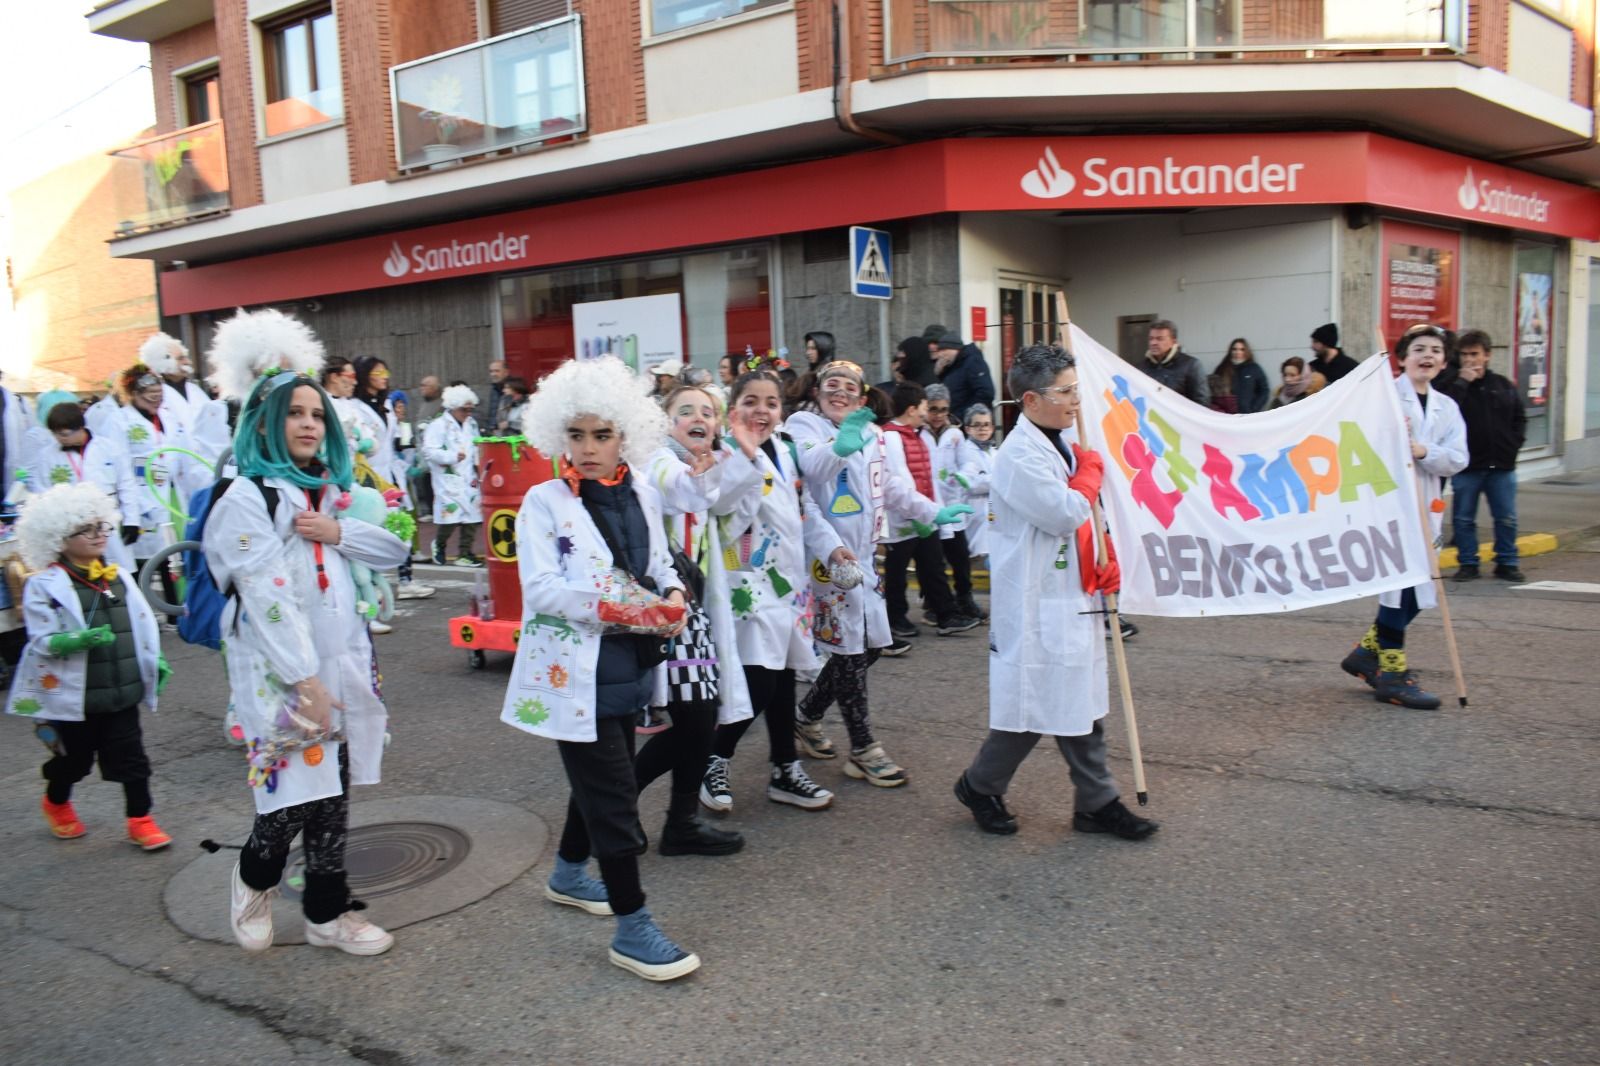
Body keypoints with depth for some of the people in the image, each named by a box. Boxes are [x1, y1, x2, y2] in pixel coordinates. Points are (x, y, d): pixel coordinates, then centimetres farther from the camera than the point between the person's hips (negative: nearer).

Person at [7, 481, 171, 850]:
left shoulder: (120, 577, 6)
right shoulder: (44, 585, -10)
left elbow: (142, 622, 11)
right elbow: (43, 639, -15)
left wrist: (155, 660, 6)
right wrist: (80, 639, -31)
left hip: (122, 691, 4)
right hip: (73, 695, -3)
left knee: (131, 757, 6)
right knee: (72, 759, 16)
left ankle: (140, 820, 16)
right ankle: (56, 804, 44)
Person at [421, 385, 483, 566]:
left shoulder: (472, 424, 15)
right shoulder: (438, 425, -7)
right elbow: (429, 451, -15)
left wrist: (477, 470, 9)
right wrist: (452, 456, -20)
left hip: (469, 479, 6)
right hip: (449, 480, -6)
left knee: (472, 515, 3)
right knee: (450, 515, -11)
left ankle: (465, 553, 13)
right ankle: (439, 545, 17)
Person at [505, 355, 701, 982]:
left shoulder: (643, 496, 7)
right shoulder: (544, 502, -9)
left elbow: (661, 565, 15)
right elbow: (541, 588, -18)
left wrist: (672, 597, -7)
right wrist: (617, 606, -24)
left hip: (628, 667, 7)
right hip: (574, 672, -6)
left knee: (601, 780, 21)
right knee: (614, 794, -5)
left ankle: (569, 874, 45)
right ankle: (632, 929, 6)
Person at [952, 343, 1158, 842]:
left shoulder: (1062, 444, 12)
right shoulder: (1020, 455, -18)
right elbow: (1065, 513, -25)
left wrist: (1106, 561, 5)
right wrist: (1091, 469, -7)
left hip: (1075, 597, 9)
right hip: (1038, 604, -9)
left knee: (1083, 704, 14)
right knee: (1034, 705, 0)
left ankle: (1097, 803, 24)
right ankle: (980, 786, 21)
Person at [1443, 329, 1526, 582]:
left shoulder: (1504, 386, 7)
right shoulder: (1453, 385, -5)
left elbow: (1520, 417, 17)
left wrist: (1514, 443, 4)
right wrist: (1462, 382, -21)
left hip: (1502, 465, 3)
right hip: (1466, 466, -3)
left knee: (1506, 518, 8)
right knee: (1463, 518, 4)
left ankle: (1506, 563, 20)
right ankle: (1468, 563, 16)